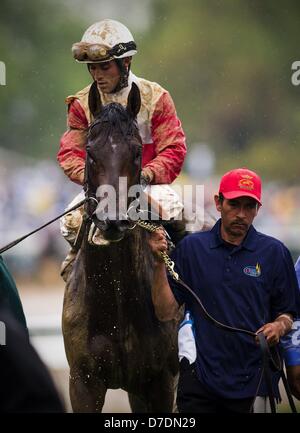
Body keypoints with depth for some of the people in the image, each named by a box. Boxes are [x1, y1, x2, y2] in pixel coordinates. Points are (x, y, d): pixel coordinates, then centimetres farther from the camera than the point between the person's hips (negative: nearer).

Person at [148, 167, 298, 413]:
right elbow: (166, 312, 1)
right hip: (199, 374, 0)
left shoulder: (275, 252, 2)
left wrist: (279, 326, -15)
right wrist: (160, 262, -10)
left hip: (253, 380, 0)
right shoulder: (191, 248, 4)